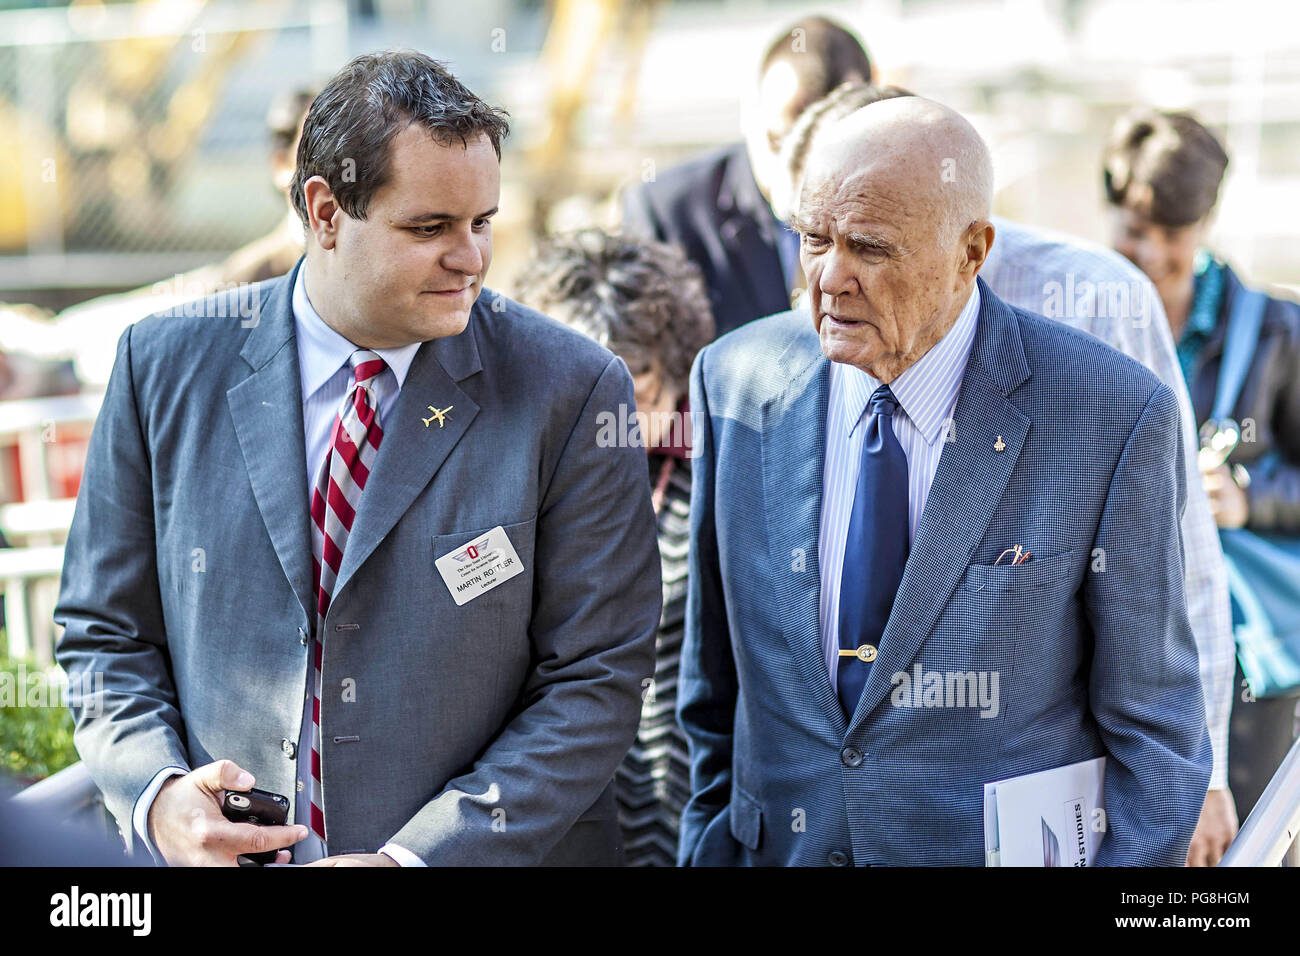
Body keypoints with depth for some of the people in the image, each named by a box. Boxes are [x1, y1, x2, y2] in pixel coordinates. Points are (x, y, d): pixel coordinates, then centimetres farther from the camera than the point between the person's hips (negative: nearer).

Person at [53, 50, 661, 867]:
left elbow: (595, 680, -12)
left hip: (497, 853, -2)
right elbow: (106, 635, 3)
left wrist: (416, 856, -20)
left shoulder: (571, 391, -11)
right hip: (230, 849, 2)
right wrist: (156, 793, -15)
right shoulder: (167, 367, -4)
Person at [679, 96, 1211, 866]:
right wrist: (710, 848, 3)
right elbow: (715, 688, 3)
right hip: (780, 844, 3)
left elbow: (1155, 737, -9)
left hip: (1008, 844, -2)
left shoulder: (1116, 419, -16)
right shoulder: (737, 382, -5)